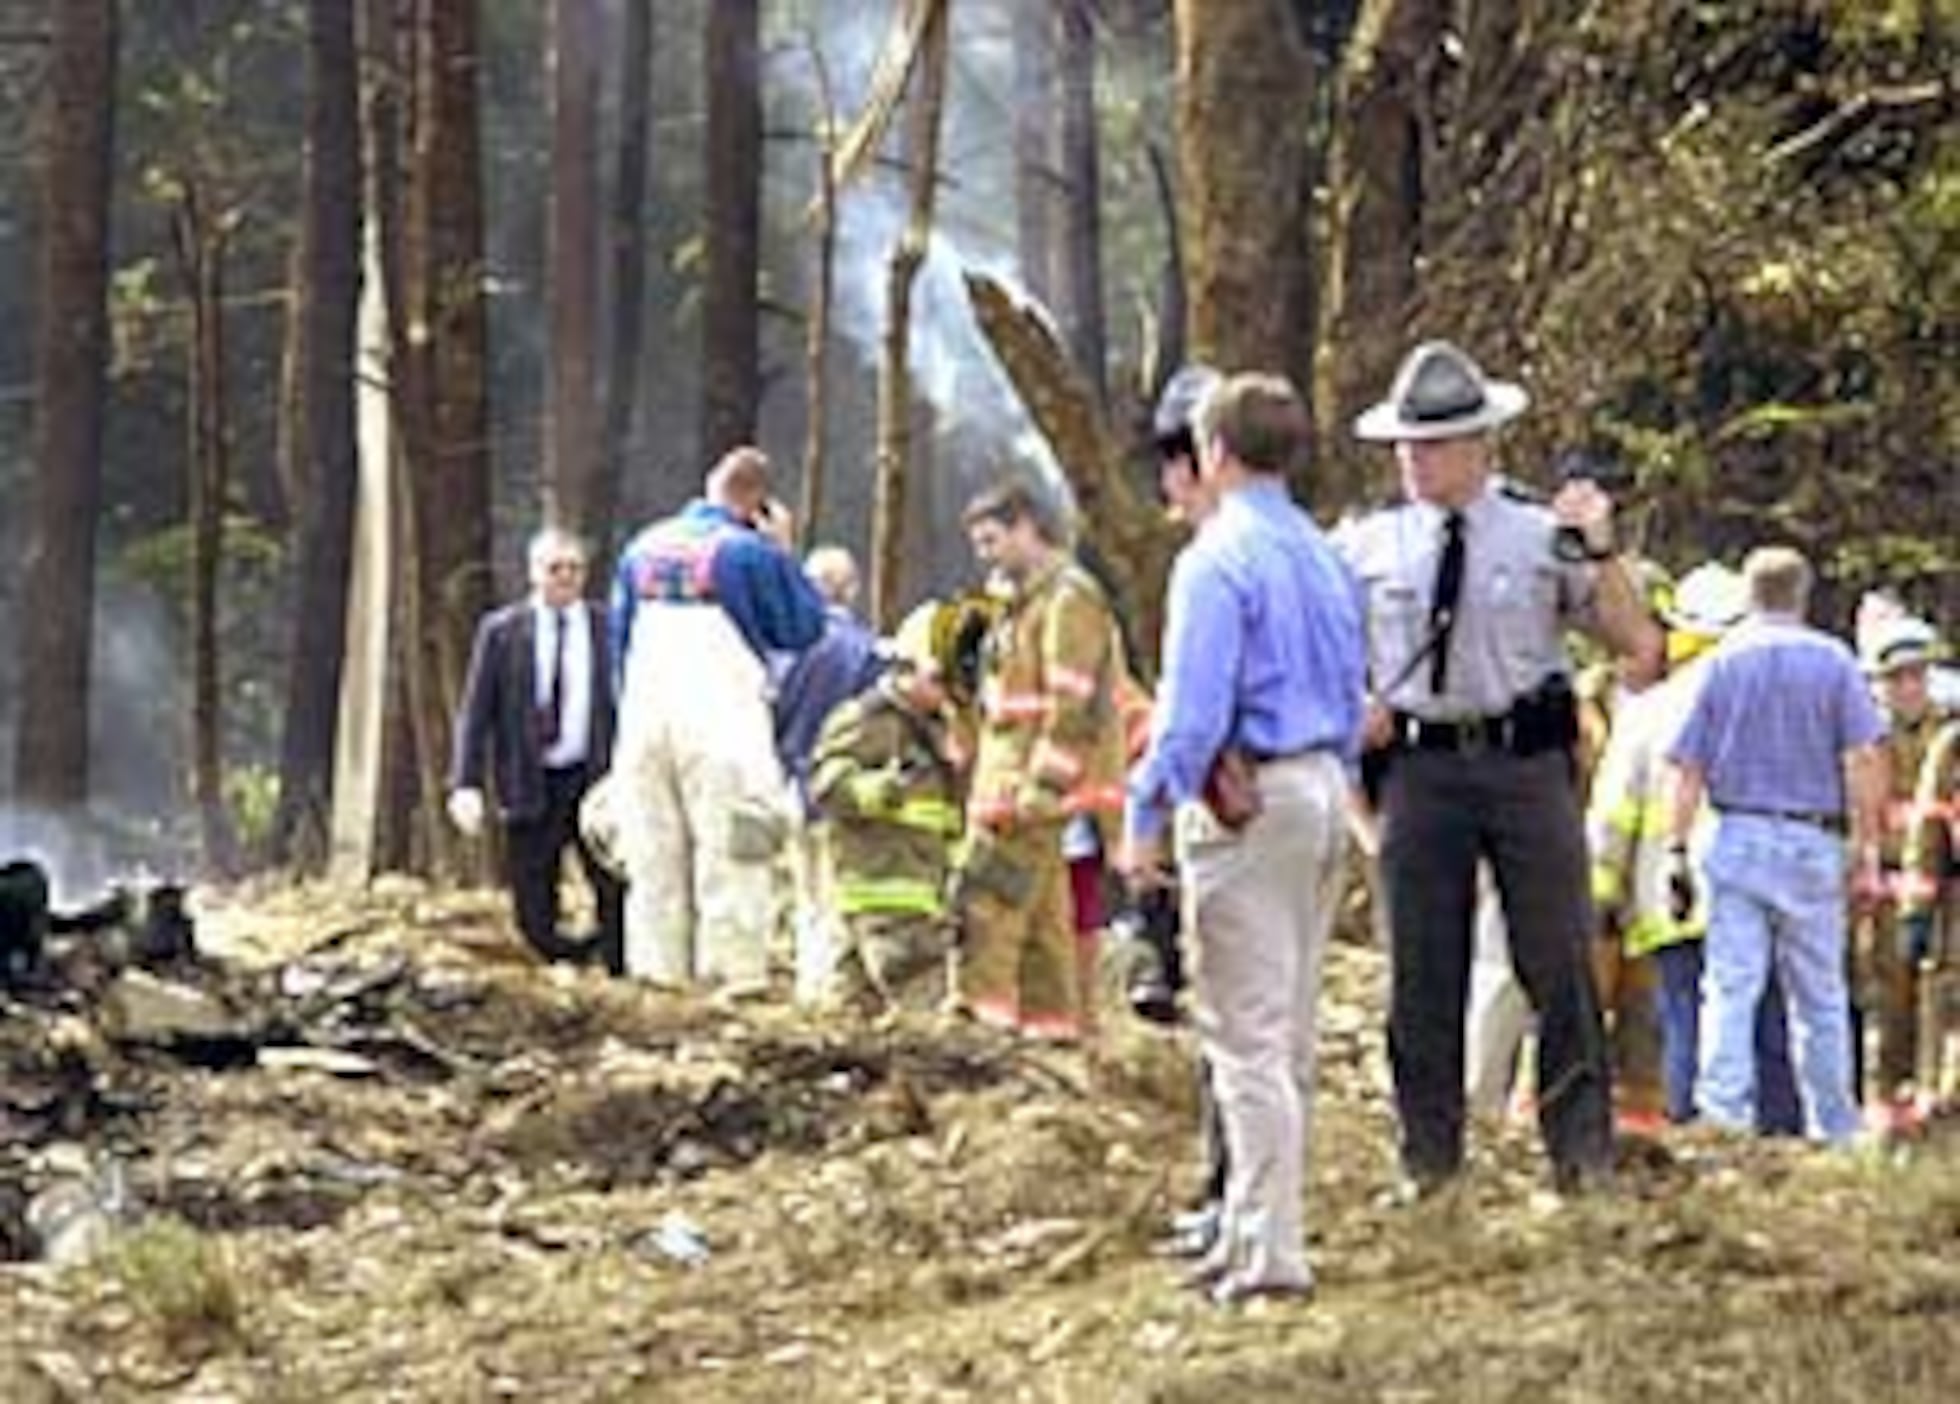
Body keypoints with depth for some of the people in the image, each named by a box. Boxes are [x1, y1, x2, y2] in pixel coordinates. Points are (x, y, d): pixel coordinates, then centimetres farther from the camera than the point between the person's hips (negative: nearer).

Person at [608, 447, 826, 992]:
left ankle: (658, 965, 10)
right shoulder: (751, 552, -7)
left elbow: (619, 639, 17)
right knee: (730, 847, -3)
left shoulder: (643, 548, 11)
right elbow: (803, 629, 0)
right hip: (721, 718, -5)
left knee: (653, 849, 10)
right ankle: (735, 964, -8)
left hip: (645, 716, 5)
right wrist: (784, 553, 7)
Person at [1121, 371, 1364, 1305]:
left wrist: (1143, 818, -11)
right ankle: (1254, 1228, 21)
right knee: (1290, 1034, 14)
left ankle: (1270, 1250, -9)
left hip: (1246, 799, -9)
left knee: (1248, 1035, -7)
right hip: (1325, 791, 9)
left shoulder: (1218, 560, -12)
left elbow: (1193, 711, -18)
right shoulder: (1325, 560, 14)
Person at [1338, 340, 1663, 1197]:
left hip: (1528, 763, -2)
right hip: (1420, 765, 2)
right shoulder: (1369, 546, 6)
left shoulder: (1542, 538, 1)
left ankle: (1583, 1158, 8)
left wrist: (1601, 548, -14)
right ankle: (1428, 1159, 15)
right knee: (1423, 973, 6)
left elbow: (1637, 644, -3)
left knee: (1558, 964, 0)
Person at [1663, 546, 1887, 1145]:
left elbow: (1689, 768, 1)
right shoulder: (1832, 661, 2)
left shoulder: (1723, 662, 4)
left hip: (1738, 839, 0)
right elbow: (1863, 758, -4)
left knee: (1730, 986, -2)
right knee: (1819, 996, 8)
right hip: (1812, 842, 0)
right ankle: (1834, 1129, 12)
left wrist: (1678, 850, 4)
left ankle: (1723, 1111, -13)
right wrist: (1867, 843, 0)